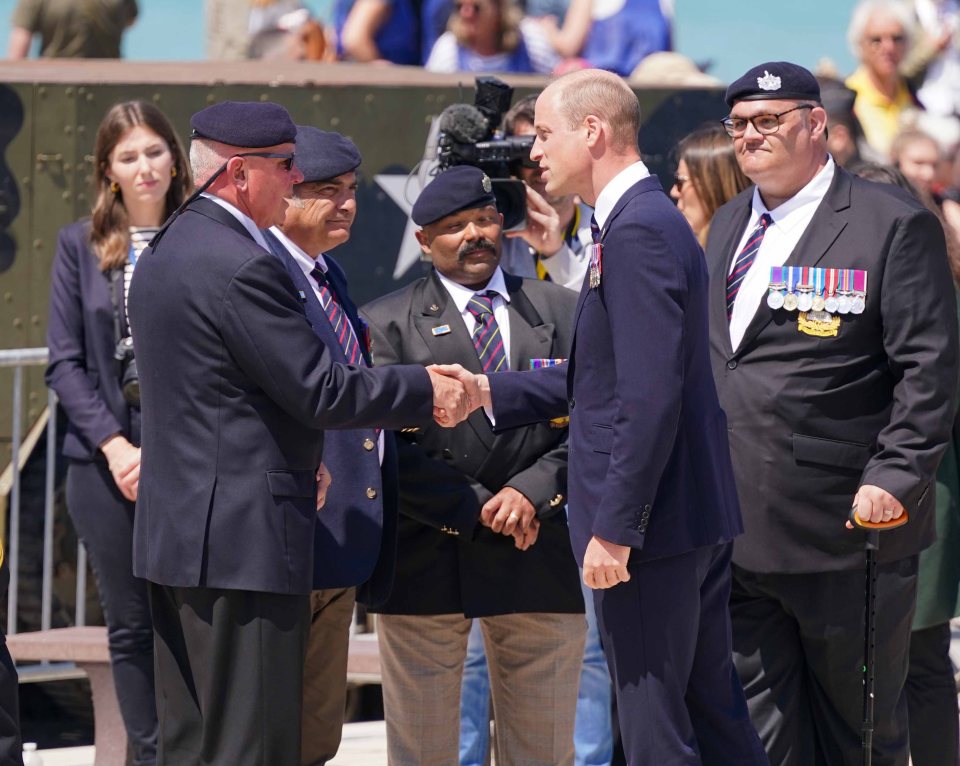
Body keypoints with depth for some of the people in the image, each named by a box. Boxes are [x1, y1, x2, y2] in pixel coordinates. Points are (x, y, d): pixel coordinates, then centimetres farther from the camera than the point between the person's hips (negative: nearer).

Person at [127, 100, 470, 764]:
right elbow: (320, 390, -17)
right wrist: (425, 391, -5)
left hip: (173, 529, 10)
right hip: (244, 537, -10)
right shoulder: (243, 267, -18)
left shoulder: (166, 252, 14)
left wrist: (297, 456, 17)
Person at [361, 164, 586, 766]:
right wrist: (477, 510, -12)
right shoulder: (387, 325, 4)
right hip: (428, 561, -2)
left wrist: (533, 491, -12)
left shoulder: (562, 312, 12)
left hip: (541, 558, 2)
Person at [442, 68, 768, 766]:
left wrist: (615, 530, -22)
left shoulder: (638, 234, -18)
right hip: (700, 513, 10)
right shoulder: (651, 221, 15)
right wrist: (490, 393, 14)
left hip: (652, 521, -10)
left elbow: (651, 396, -24)